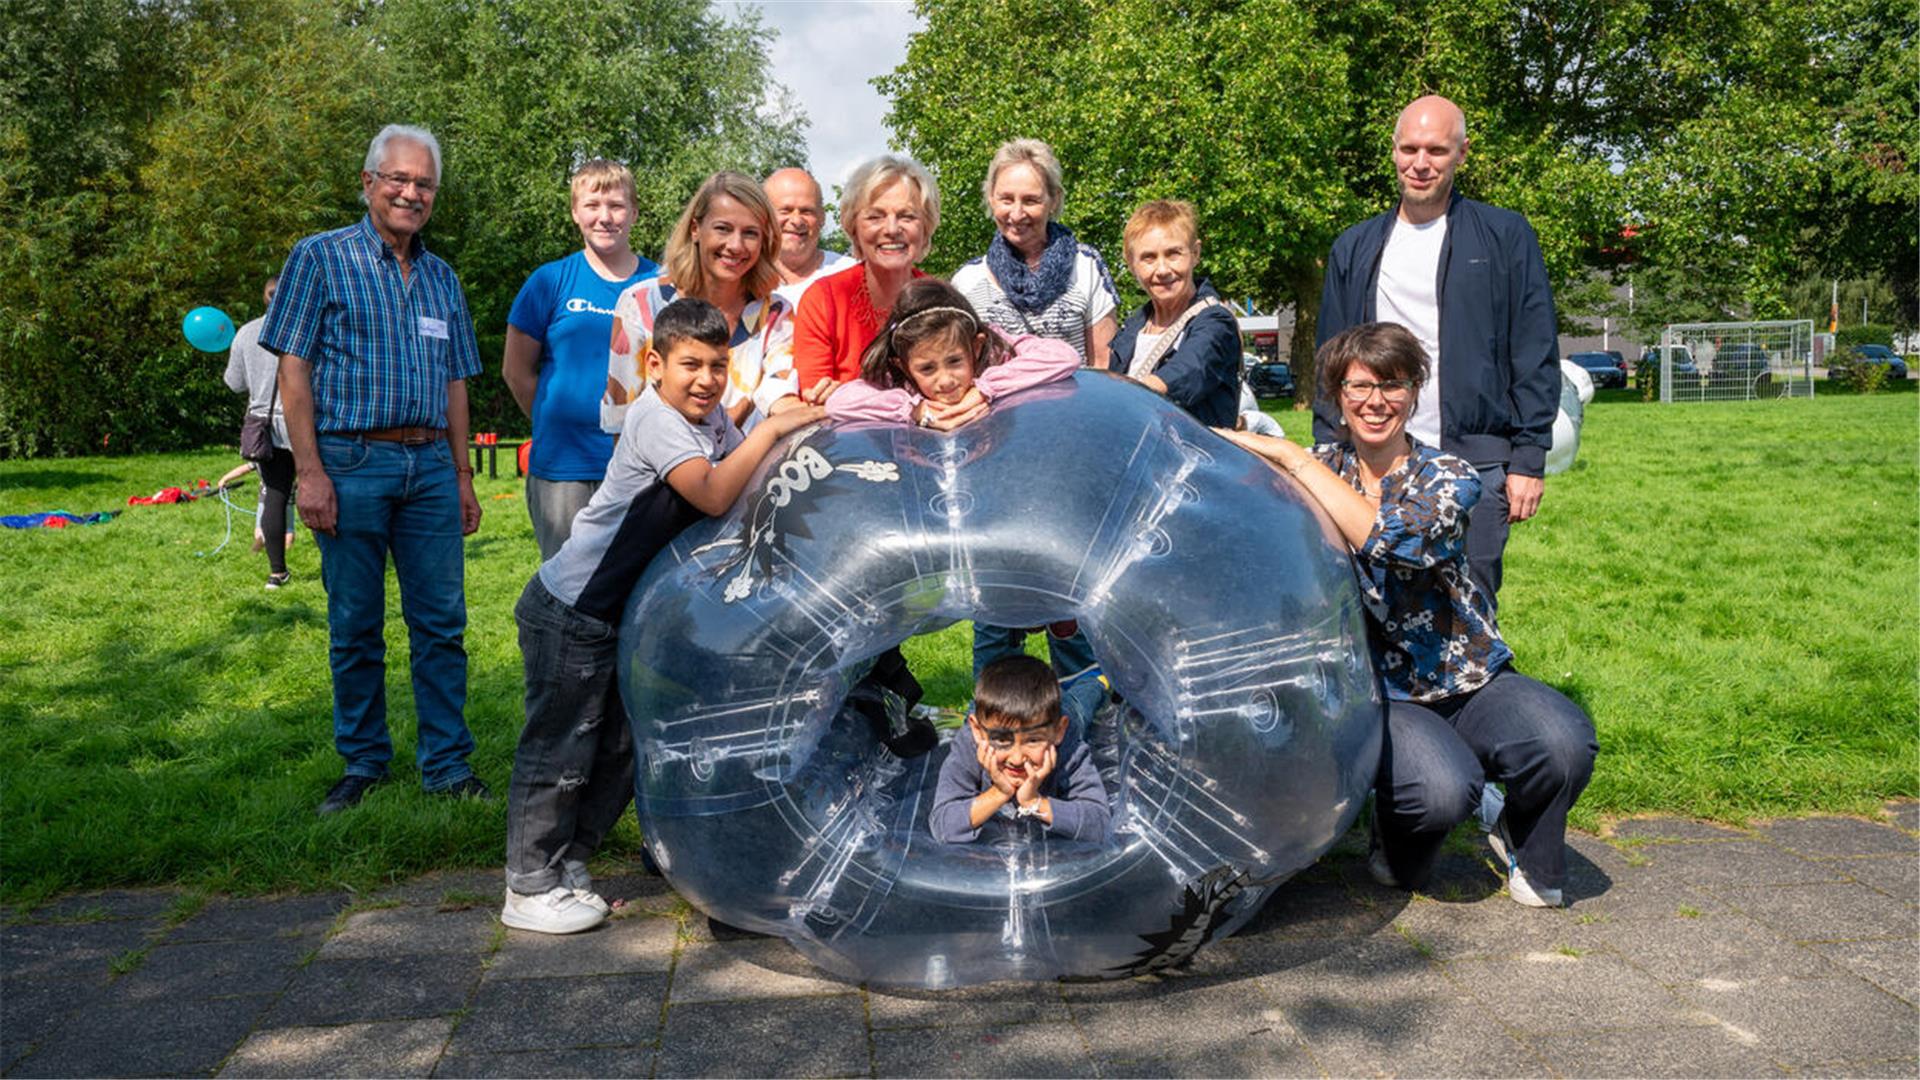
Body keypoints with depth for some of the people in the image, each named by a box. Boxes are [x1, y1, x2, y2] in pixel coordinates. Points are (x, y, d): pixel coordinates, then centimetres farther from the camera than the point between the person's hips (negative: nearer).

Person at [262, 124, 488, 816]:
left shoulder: (441, 278, 16)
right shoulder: (322, 258, 2)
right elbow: (294, 367, -3)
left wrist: (462, 477, 14)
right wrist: (309, 471, -12)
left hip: (430, 466, 4)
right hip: (352, 462, -4)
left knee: (442, 622, 3)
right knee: (354, 627, 4)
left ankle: (448, 765, 10)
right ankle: (363, 765, 18)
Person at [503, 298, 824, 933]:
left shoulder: (713, 418, 5)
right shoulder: (656, 418, -22)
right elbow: (714, 496, -34)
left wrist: (803, 424, -10)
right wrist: (773, 428, -29)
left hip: (621, 615, 9)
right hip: (570, 612, -9)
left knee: (620, 748, 15)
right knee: (559, 748, 0)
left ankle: (565, 867, 30)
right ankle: (530, 891, 13)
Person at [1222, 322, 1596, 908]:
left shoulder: (1447, 477, -3)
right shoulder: (1317, 471, 4)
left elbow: (1396, 540, -25)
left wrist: (1291, 457, -23)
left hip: (1470, 682, 1)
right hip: (1377, 694, -1)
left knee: (1565, 742, -28)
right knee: (1442, 788, -32)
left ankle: (1522, 843, 6)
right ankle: (1398, 846, 6)